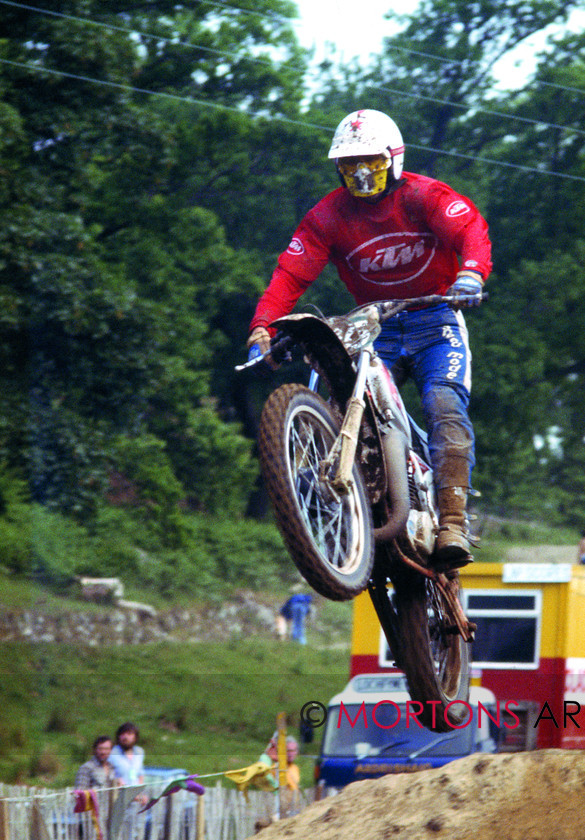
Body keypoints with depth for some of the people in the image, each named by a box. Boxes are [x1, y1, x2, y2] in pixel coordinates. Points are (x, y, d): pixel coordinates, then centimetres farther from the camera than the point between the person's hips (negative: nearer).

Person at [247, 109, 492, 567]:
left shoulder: (423, 195, -8)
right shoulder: (328, 216, -2)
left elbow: (470, 226, -24)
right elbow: (291, 273, -9)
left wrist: (472, 270, -47)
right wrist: (262, 327, -27)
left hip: (434, 321, -3)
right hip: (371, 327, 3)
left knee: (446, 406, -24)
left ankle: (453, 522, -30)